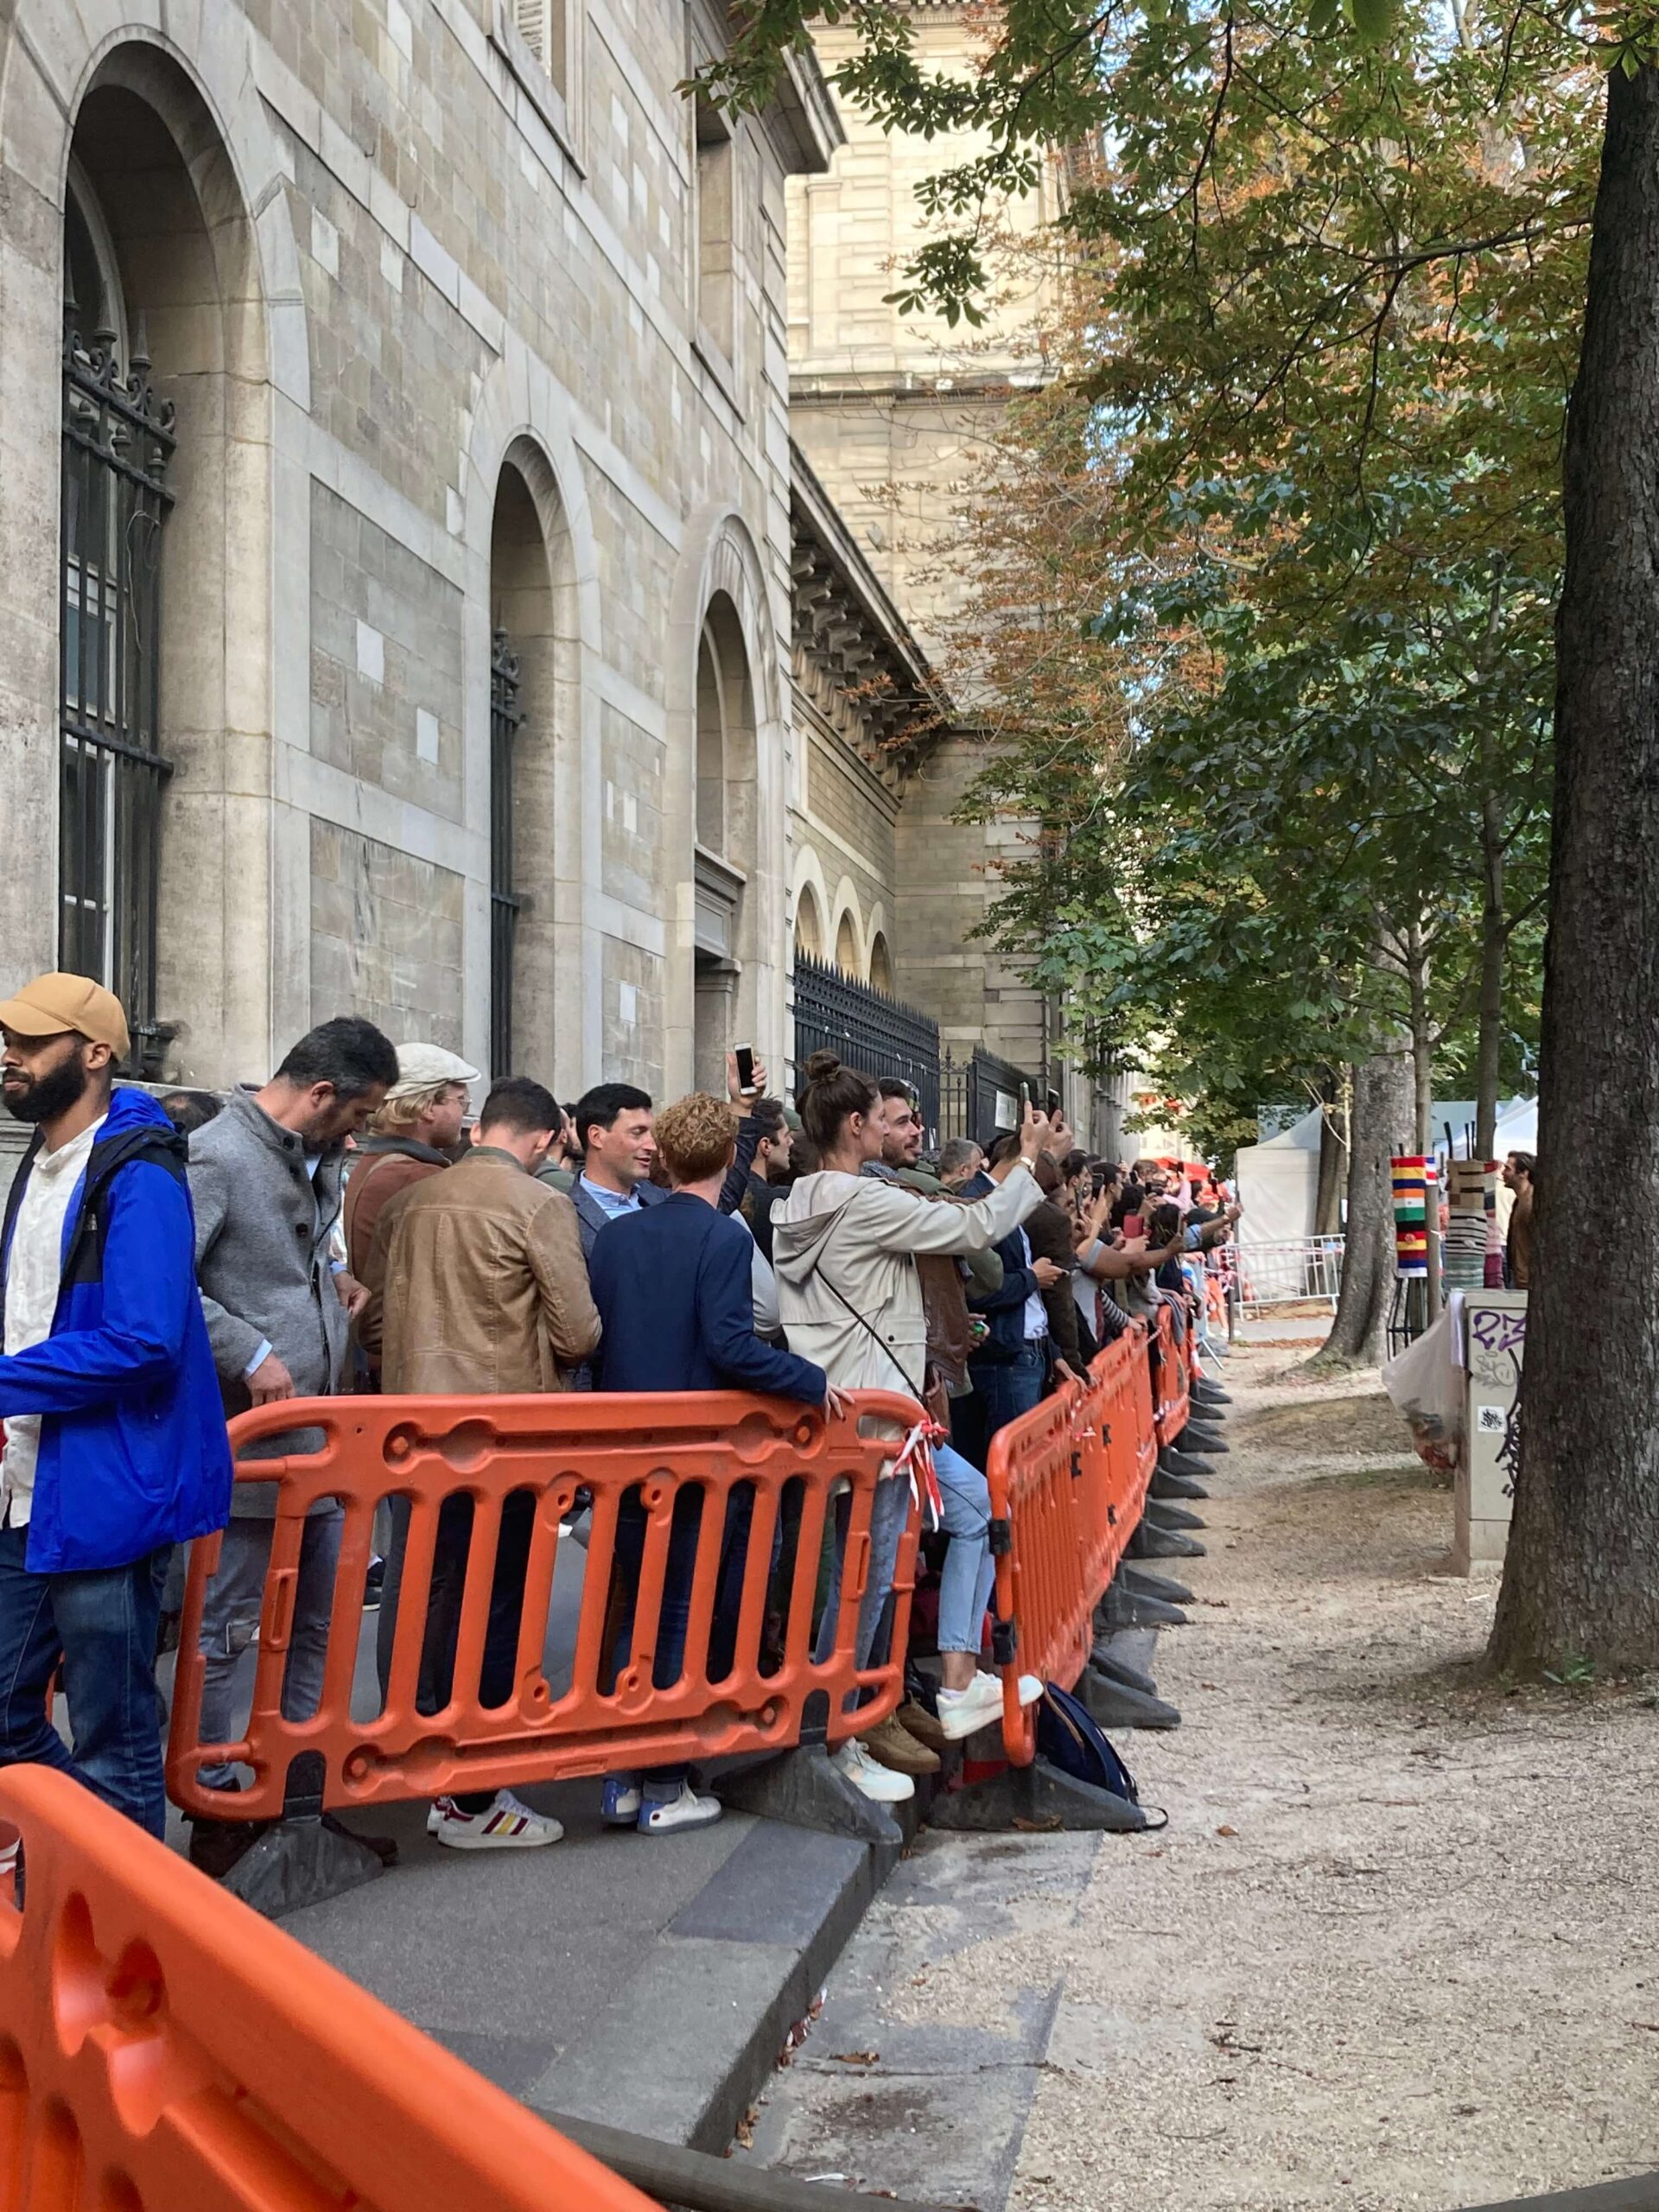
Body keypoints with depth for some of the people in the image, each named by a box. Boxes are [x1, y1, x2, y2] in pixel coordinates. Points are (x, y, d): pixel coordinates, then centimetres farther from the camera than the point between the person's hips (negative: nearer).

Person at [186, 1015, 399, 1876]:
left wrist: (332, 1280, 10)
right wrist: (252, 1355, -22)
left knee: (318, 1624, 16)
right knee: (224, 1630, 2)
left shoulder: (320, 1161, 11)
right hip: (247, 1436, -9)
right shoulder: (217, 1154, -16)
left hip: (318, 1435, 9)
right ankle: (216, 1808, 14)